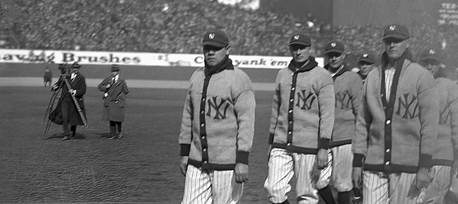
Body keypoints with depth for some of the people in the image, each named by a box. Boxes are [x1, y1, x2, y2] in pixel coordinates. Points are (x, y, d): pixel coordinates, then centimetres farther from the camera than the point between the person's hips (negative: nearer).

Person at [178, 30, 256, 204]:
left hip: (227, 163, -6)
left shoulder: (239, 79, -10)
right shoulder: (196, 77, 11)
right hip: (197, 162, 6)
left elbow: (246, 121, -15)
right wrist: (184, 153, 16)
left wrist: (243, 160, -20)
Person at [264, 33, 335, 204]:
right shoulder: (282, 74, 13)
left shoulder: (322, 76, -3)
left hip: (309, 146, -4)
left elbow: (327, 114, -8)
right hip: (281, 145, 4)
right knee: (274, 190, -5)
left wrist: (324, 147, -15)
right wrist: (271, 142, 18)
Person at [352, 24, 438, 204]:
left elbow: (430, 122, -6)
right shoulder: (373, 77, 12)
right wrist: (357, 162, 8)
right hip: (374, 164, 4)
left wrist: (425, 166, -12)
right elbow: (362, 122, 13)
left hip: (407, 164, -4)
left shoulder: (421, 76, -2)